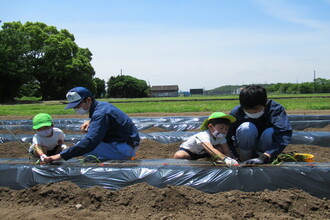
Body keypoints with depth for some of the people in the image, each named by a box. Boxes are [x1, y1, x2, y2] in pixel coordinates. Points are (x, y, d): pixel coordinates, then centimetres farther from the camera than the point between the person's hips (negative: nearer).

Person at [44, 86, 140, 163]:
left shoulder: (100, 113, -21)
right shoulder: (101, 104, 9)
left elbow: (89, 143, -33)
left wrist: (61, 156, -37)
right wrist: (90, 122, 9)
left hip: (125, 148, -10)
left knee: (81, 147, -21)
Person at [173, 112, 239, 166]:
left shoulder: (221, 137, -15)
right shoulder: (204, 136, -39)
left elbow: (226, 151, -18)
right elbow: (211, 150, -57)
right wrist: (225, 159, -71)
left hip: (202, 152, 7)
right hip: (187, 150, -7)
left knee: (220, 149, -18)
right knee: (179, 155, -40)